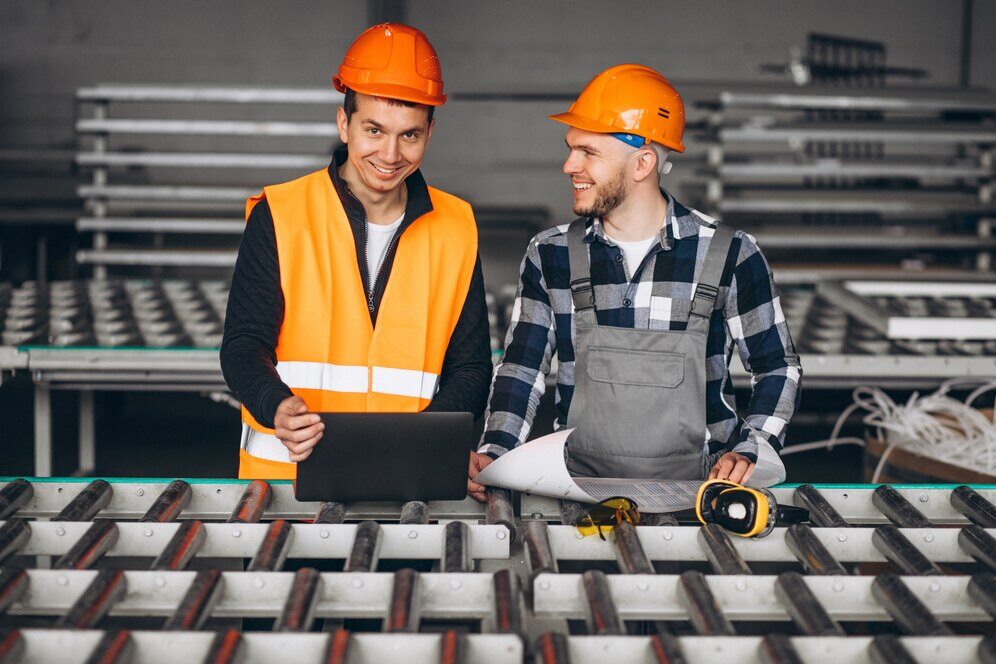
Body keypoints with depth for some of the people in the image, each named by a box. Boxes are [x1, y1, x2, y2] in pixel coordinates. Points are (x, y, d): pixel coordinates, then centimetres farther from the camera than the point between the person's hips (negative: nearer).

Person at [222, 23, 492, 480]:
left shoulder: (456, 230, 10)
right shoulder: (278, 217, 3)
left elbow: (470, 366, 13)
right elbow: (244, 345, 1)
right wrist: (277, 407, -21)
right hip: (287, 474, -2)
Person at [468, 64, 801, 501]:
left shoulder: (729, 254, 3)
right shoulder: (550, 256, 9)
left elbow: (777, 366, 12)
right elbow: (522, 369, 11)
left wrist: (750, 451, -3)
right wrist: (493, 454, -6)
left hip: (698, 493, -1)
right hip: (579, 493, 1)